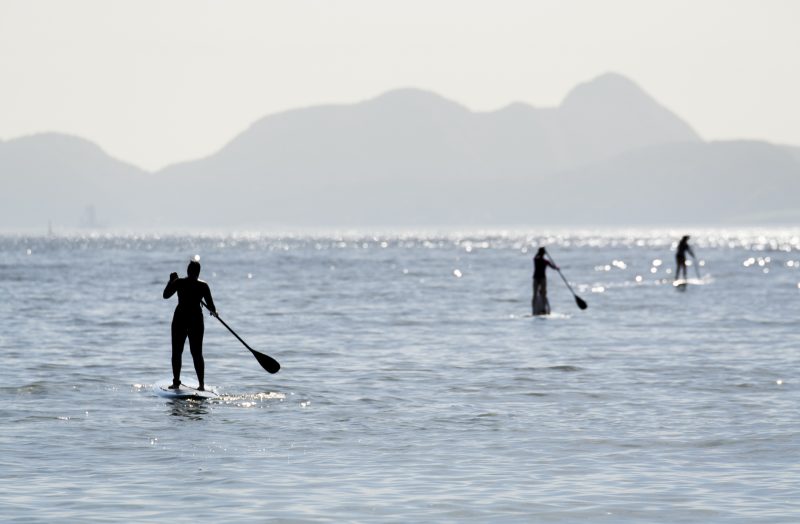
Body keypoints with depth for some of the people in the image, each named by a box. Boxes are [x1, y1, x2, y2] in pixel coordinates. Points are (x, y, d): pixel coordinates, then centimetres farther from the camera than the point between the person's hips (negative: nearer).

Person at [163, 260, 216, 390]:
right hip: (196, 319, 1)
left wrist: (171, 280, 15)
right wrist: (213, 311, 21)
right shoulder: (203, 286, -4)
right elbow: (211, 305, -1)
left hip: (180, 318, -1)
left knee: (177, 352, 8)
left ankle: (176, 382, 4)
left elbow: (166, 295, 4)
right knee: (197, 353, 5)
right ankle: (201, 383, -2)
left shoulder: (179, 282, -8)